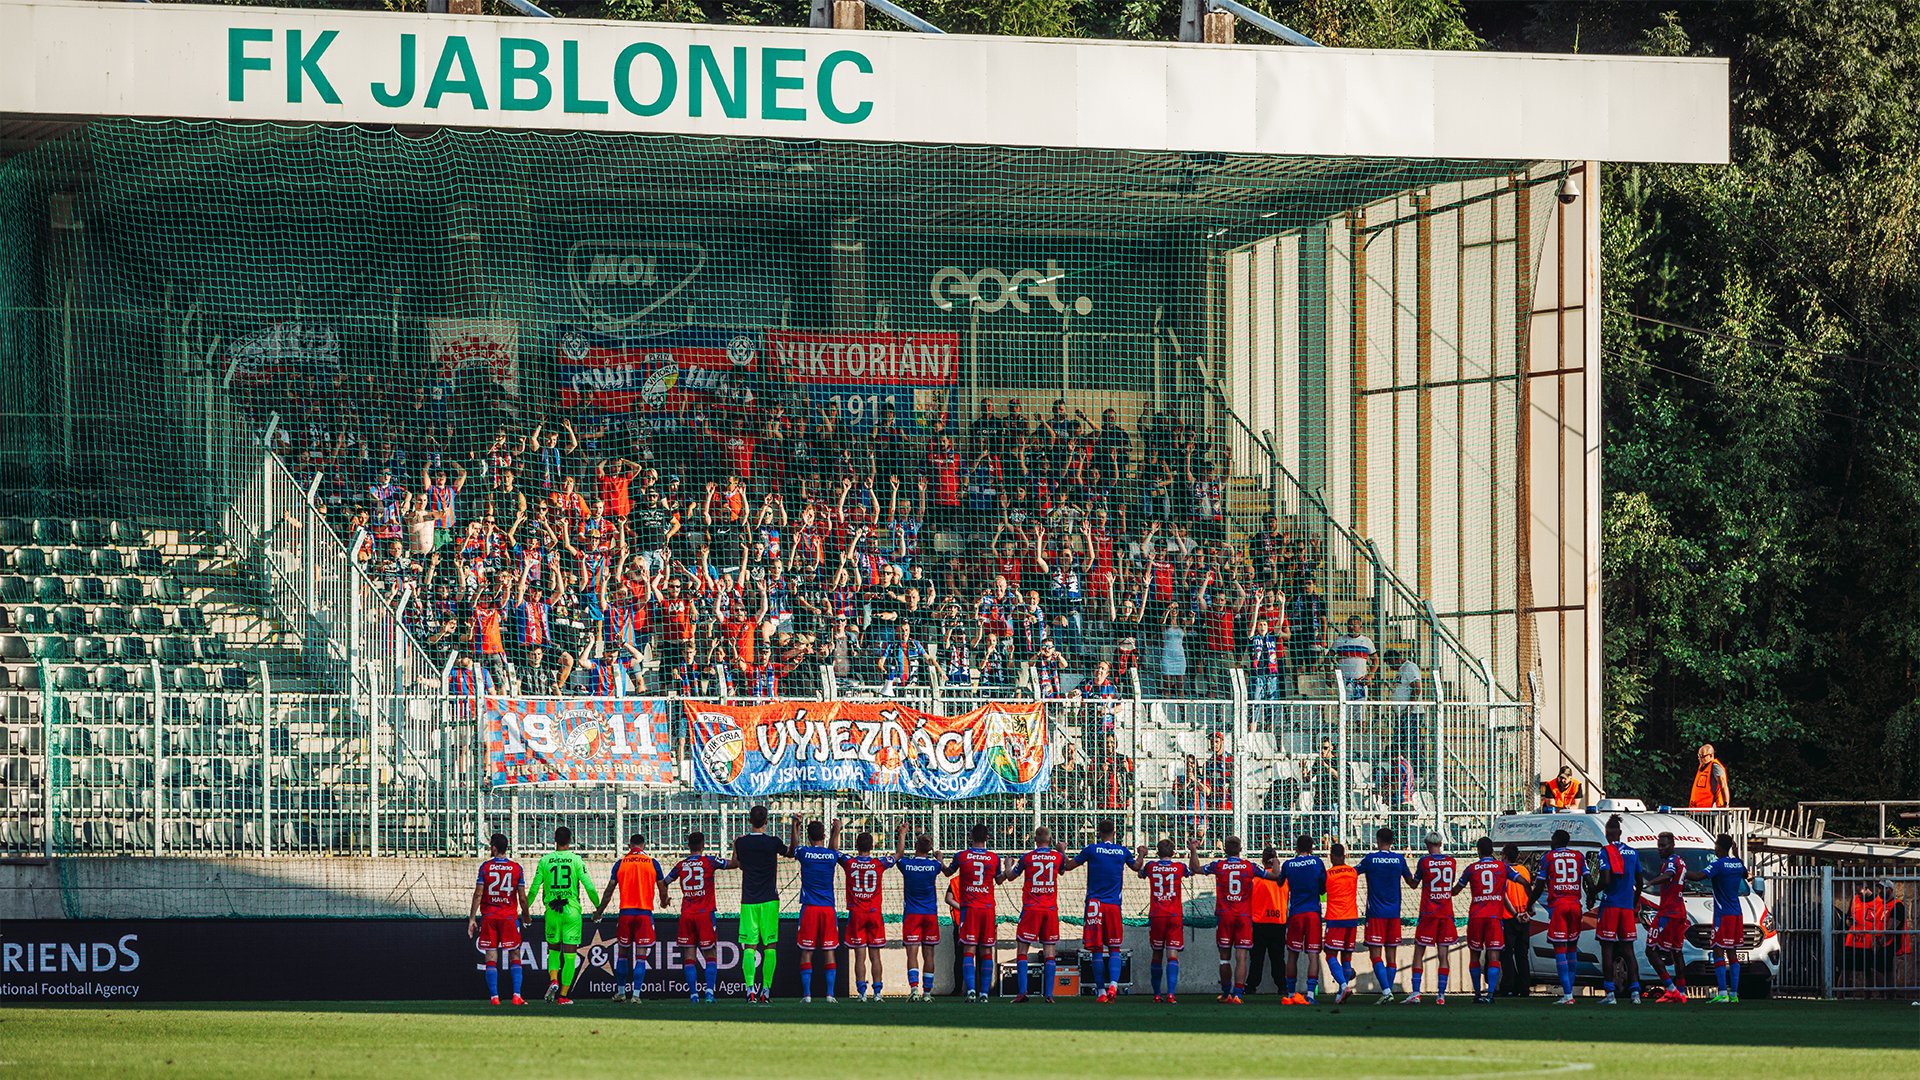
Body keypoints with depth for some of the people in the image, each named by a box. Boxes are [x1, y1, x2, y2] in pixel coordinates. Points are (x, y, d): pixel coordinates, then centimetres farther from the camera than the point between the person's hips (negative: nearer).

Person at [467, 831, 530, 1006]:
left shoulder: (485, 867, -4)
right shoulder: (517, 868, -1)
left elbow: (478, 894, -6)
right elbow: (522, 897, 0)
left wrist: (472, 918, -2)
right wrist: (526, 913, 18)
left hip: (488, 917, -1)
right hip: (509, 917, 1)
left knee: (491, 957, 2)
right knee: (514, 957, 6)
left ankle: (494, 997, -2)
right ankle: (517, 995, -3)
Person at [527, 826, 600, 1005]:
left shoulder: (545, 860, 1)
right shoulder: (576, 860, -3)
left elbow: (534, 888, 2)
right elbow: (589, 887, -5)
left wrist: (526, 908, 15)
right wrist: (599, 907, 8)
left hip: (552, 911, 1)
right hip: (572, 911, -1)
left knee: (553, 950, 18)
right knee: (570, 954, 3)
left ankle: (553, 980, -7)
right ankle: (564, 995, 2)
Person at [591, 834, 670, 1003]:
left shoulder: (620, 863, 4)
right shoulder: (652, 863, 2)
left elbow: (609, 890, 6)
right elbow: (662, 888, 10)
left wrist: (599, 911, 16)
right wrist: (664, 902, 31)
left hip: (625, 912, 1)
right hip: (645, 913, -1)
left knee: (623, 953, 14)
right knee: (640, 955, -2)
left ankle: (620, 992, 20)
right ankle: (636, 994, -9)